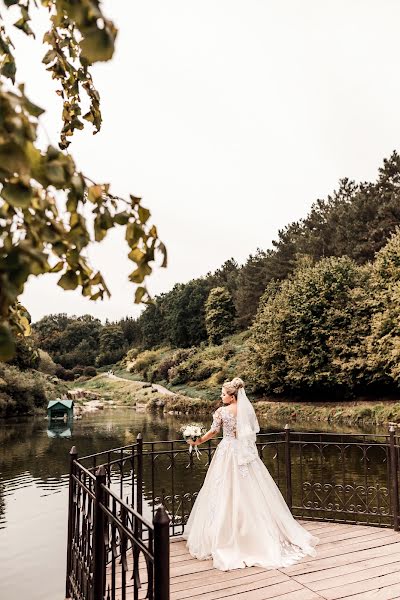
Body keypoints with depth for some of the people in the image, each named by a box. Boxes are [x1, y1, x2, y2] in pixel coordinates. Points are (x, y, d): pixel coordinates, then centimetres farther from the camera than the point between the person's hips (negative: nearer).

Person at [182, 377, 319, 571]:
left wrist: (197, 441, 4)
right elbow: (255, 430, 8)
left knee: (226, 494, 4)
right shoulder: (248, 409, -1)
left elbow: (212, 432, -10)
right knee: (251, 492, 12)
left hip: (228, 453, -4)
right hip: (245, 452, 4)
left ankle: (224, 538, 9)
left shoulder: (221, 411, -13)